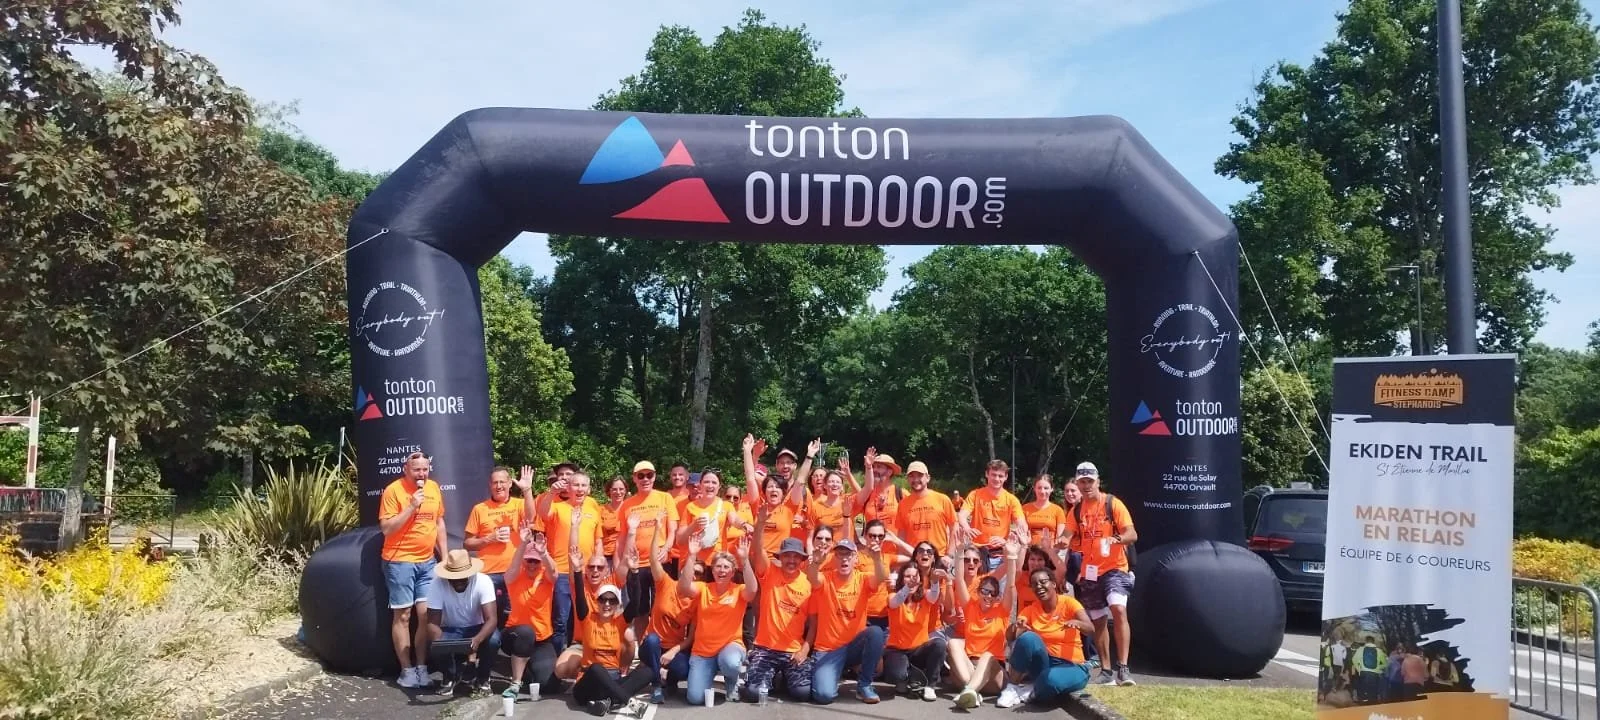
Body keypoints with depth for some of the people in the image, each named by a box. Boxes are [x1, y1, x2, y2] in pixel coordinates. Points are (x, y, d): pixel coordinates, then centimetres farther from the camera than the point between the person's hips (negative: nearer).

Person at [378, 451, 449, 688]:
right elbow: (386, 528, -13)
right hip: (400, 562, -5)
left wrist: (445, 556, 13)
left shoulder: (434, 488, 7)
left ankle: (421, 667, 12)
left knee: (426, 614, 3)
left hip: (427, 561, 5)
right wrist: (411, 507, -21)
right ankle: (406, 670, 8)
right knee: (402, 615, 1)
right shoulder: (393, 490, -10)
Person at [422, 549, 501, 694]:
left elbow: (491, 619, -29)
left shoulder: (483, 582, -24)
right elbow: (433, 623, -21)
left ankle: (482, 678, -3)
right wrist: (439, 641, -43)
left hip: (477, 629, -1)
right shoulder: (437, 586, -22)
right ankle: (450, 677, 2)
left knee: (493, 639, -33)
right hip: (450, 631, 1)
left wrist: (477, 639, -50)